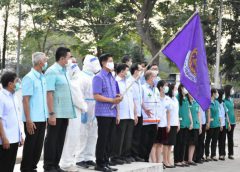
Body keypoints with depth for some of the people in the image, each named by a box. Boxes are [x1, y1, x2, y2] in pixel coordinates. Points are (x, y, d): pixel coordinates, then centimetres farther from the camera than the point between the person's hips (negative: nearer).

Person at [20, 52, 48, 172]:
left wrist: (46, 116, 12)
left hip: (42, 119, 7)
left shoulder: (43, 78, 11)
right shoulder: (29, 78, -11)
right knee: (30, 145, 2)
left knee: (38, 146, 11)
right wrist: (28, 120, -17)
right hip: (32, 120, -7)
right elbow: (25, 100, -14)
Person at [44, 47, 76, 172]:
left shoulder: (64, 71, 13)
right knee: (52, 140, 0)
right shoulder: (52, 72, -12)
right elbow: (49, 93, -17)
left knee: (60, 140, 12)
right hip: (56, 113, -8)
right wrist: (51, 113, -21)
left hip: (65, 113, 8)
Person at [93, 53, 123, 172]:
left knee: (108, 139, 10)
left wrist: (118, 98, 1)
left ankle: (106, 162, 16)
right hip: (103, 112, -7)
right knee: (102, 139, -4)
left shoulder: (112, 78, 16)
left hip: (112, 112, 8)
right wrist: (112, 100, -15)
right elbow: (96, 96, -15)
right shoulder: (99, 77, -8)